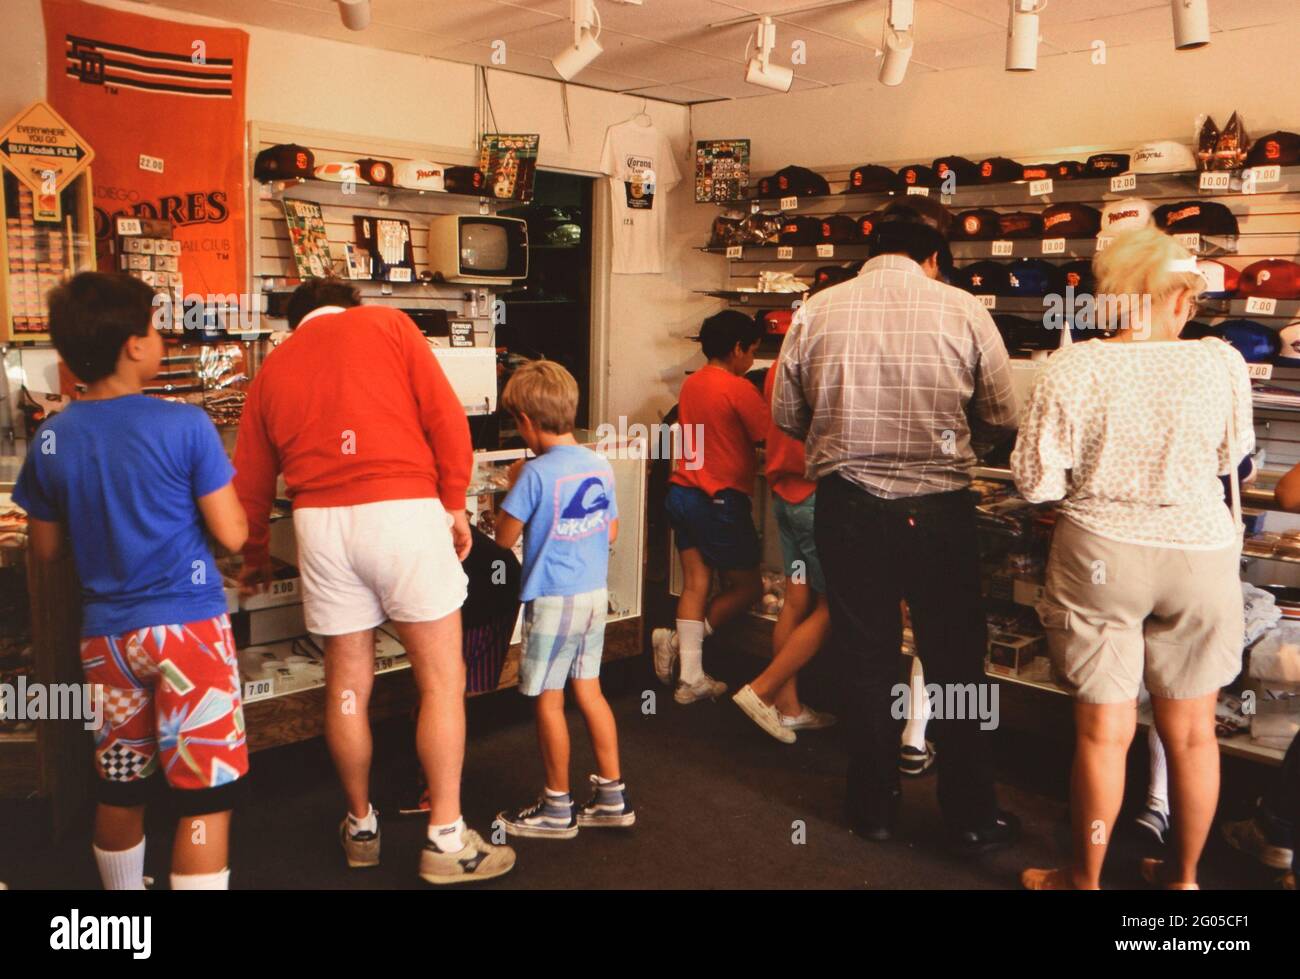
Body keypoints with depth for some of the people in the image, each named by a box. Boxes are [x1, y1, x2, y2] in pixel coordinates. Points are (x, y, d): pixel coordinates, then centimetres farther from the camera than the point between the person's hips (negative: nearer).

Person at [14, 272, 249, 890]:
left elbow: (45, 550, 10)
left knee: (119, 788, 21)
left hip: (104, 633, 6)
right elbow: (231, 535, -11)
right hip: (187, 624, -5)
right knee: (206, 795, 2)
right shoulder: (185, 425, -13)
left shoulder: (51, 440, 0)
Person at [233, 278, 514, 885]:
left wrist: (256, 556, 37)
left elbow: (250, 480, 22)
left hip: (320, 521, 4)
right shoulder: (387, 323, 10)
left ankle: (361, 827, 30)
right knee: (442, 679, 4)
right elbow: (445, 415, -3)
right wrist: (455, 503, 3)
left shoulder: (273, 366, 19)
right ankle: (447, 842, 8)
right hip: (404, 509, -3)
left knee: (347, 683, 14)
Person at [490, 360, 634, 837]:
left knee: (548, 700, 6)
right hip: (596, 594, 7)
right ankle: (612, 796, 23)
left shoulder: (536, 474, -17)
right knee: (588, 690, 16)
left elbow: (505, 536, -11)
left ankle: (558, 809, 18)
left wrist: (513, 484, 1)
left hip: (553, 599, -7)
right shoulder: (601, 466, 3)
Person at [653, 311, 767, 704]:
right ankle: (679, 641, 5)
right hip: (720, 499, -8)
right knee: (748, 586, 9)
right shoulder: (739, 389, -14)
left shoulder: (691, 384, 10)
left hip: (683, 492, 8)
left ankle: (690, 677, 9)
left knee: (695, 584, 9)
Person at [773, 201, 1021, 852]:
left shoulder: (816, 310, 0)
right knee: (955, 661, 11)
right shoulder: (962, 310, -4)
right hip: (938, 506, -1)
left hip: (846, 505, 2)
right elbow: (1004, 416, 0)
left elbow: (786, 416, 4)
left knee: (864, 657, 14)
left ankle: (873, 807, 27)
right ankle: (972, 818, 23)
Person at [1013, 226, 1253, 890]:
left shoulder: (1072, 369, -12)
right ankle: (1183, 875, 35)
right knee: (1192, 730, 16)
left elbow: (1035, 480, -10)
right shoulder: (1222, 362, -7)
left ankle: (1084, 879, 27)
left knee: (1104, 730, 10)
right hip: (1199, 558, 2)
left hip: (1100, 557, -1)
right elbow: (1233, 454, 9)